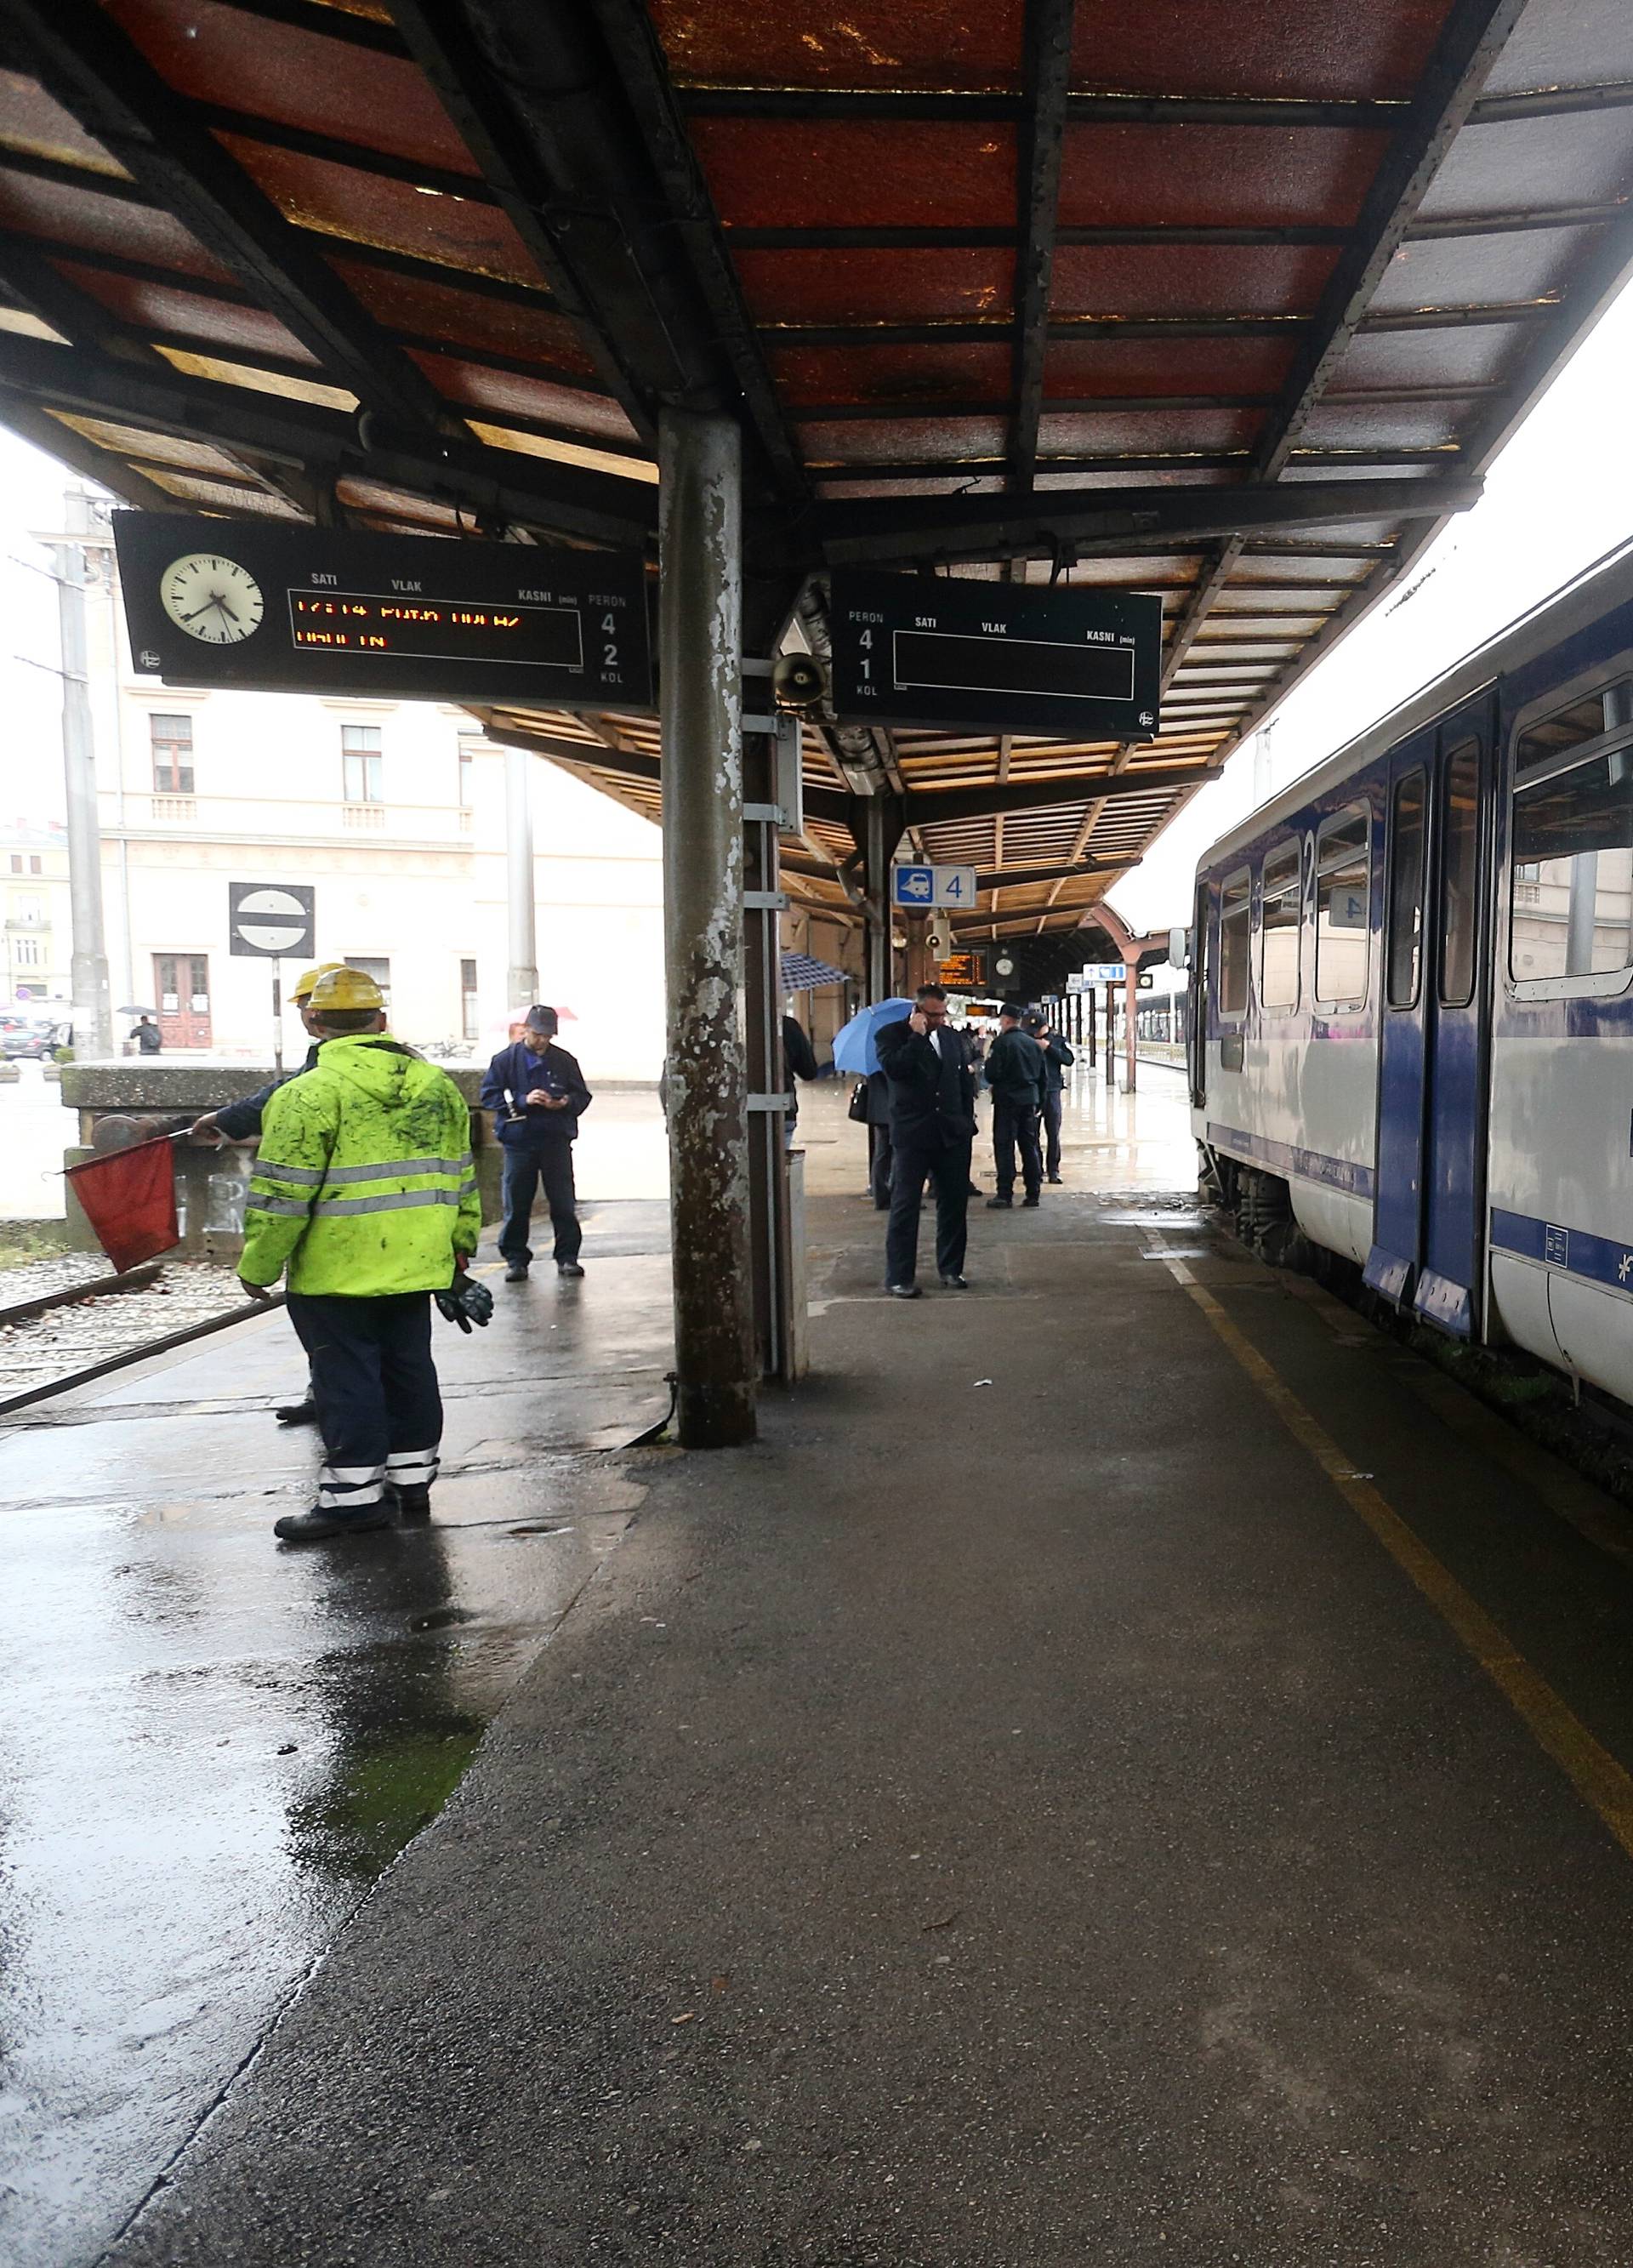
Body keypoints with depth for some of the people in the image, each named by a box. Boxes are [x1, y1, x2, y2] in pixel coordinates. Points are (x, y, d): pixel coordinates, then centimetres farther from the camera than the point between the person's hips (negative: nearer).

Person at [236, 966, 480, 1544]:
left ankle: (354, 1494, 8)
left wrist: (257, 1265, -3)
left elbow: (281, 1194, -13)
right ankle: (412, 1479, 26)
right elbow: (460, 1176, 15)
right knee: (408, 1369, 16)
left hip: (336, 1274, -6)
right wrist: (462, 1243, 25)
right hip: (415, 1266, 6)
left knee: (346, 1378, 2)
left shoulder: (308, 1093, -13)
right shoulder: (436, 1085, 8)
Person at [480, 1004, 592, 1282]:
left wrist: (565, 1102, -12)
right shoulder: (505, 1059, 3)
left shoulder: (565, 1060, 8)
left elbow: (583, 1097, 11)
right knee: (516, 1206, 3)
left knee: (564, 1204, 2)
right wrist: (523, 1100, -15)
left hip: (556, 1142, 1)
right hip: (518, 1142, -1)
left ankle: (567, 1257, 11)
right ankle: (516, 1259, 12)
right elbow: (488, 1095, -2)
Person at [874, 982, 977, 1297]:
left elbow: (965, 1079, 18)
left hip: (953, 1133, 5)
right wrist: (917, 1036, -17)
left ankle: (951, 1269, 22)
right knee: (905, 1206, -2)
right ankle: (899, 1277, 2)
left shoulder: (951, 1036, 12)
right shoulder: (891, 1034, -3)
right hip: (912, 1135, -5)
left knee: (954, 1203, 9)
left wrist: (966, 1120, 11)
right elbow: (894, 1069, -21)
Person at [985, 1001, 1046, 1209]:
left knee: (1004, 1146, -2)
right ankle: (1033, 1193, 11)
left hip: (1007, 1100, -6)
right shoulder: (1034, 1044, 10)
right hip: (1030, 1100, 6)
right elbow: (1042, 1076, 14)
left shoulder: (1001, 1043, -11)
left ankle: (1005, 1194, -5)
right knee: (1030, 1146, 10)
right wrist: (1039, 1104, 20)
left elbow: (991, 1075, -16)